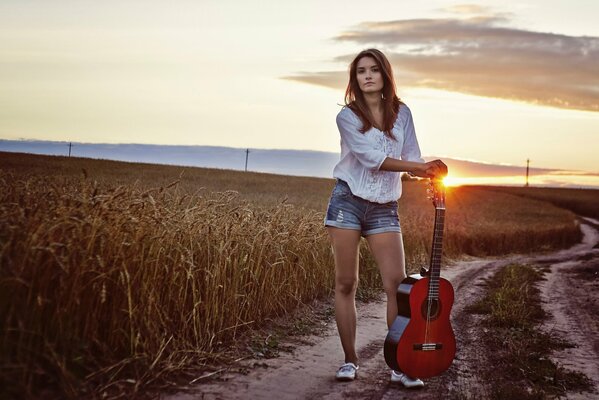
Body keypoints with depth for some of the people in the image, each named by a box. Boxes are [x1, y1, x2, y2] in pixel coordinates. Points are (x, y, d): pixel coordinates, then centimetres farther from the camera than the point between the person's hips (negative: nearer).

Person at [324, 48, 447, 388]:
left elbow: (412, 158, 6)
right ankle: (351, 360, 13)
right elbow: (370, 158, -16)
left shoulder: (401, 113, 8)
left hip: (385, 209, 3)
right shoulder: (347, 116, -3)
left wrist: (431, 180, -13)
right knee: (346, 284, 1)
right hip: (348, 202, -2)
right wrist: (420, 166, -20)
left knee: (397, 284, -5)